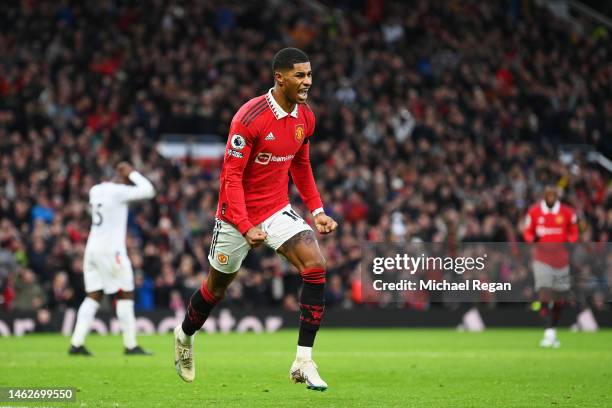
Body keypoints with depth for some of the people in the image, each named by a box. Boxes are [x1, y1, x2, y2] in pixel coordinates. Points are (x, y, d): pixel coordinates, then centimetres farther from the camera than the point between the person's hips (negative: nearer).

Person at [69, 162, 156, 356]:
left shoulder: (95, 190, 11)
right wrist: (132, 173, -1)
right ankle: (130, 345, 1)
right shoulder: (118, 192, -12)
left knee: (93, 296, 9)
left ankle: (76, 343, 2)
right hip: (111, 250, -8)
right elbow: (148, 191, -12)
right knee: (125, 295, 1)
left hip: (92, 248, 8)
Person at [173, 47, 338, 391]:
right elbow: (231, 175, -21)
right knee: (217, 287, 13)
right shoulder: (249, 117, -23)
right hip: (238, 213, -5)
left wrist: (317, 210, 6)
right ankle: (185, 336, 46)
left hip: (278, 209, 5)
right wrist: (246, 228, -27)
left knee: (316, 266, -19)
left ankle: (305, 361, -15)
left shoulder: (306, 118, -2)